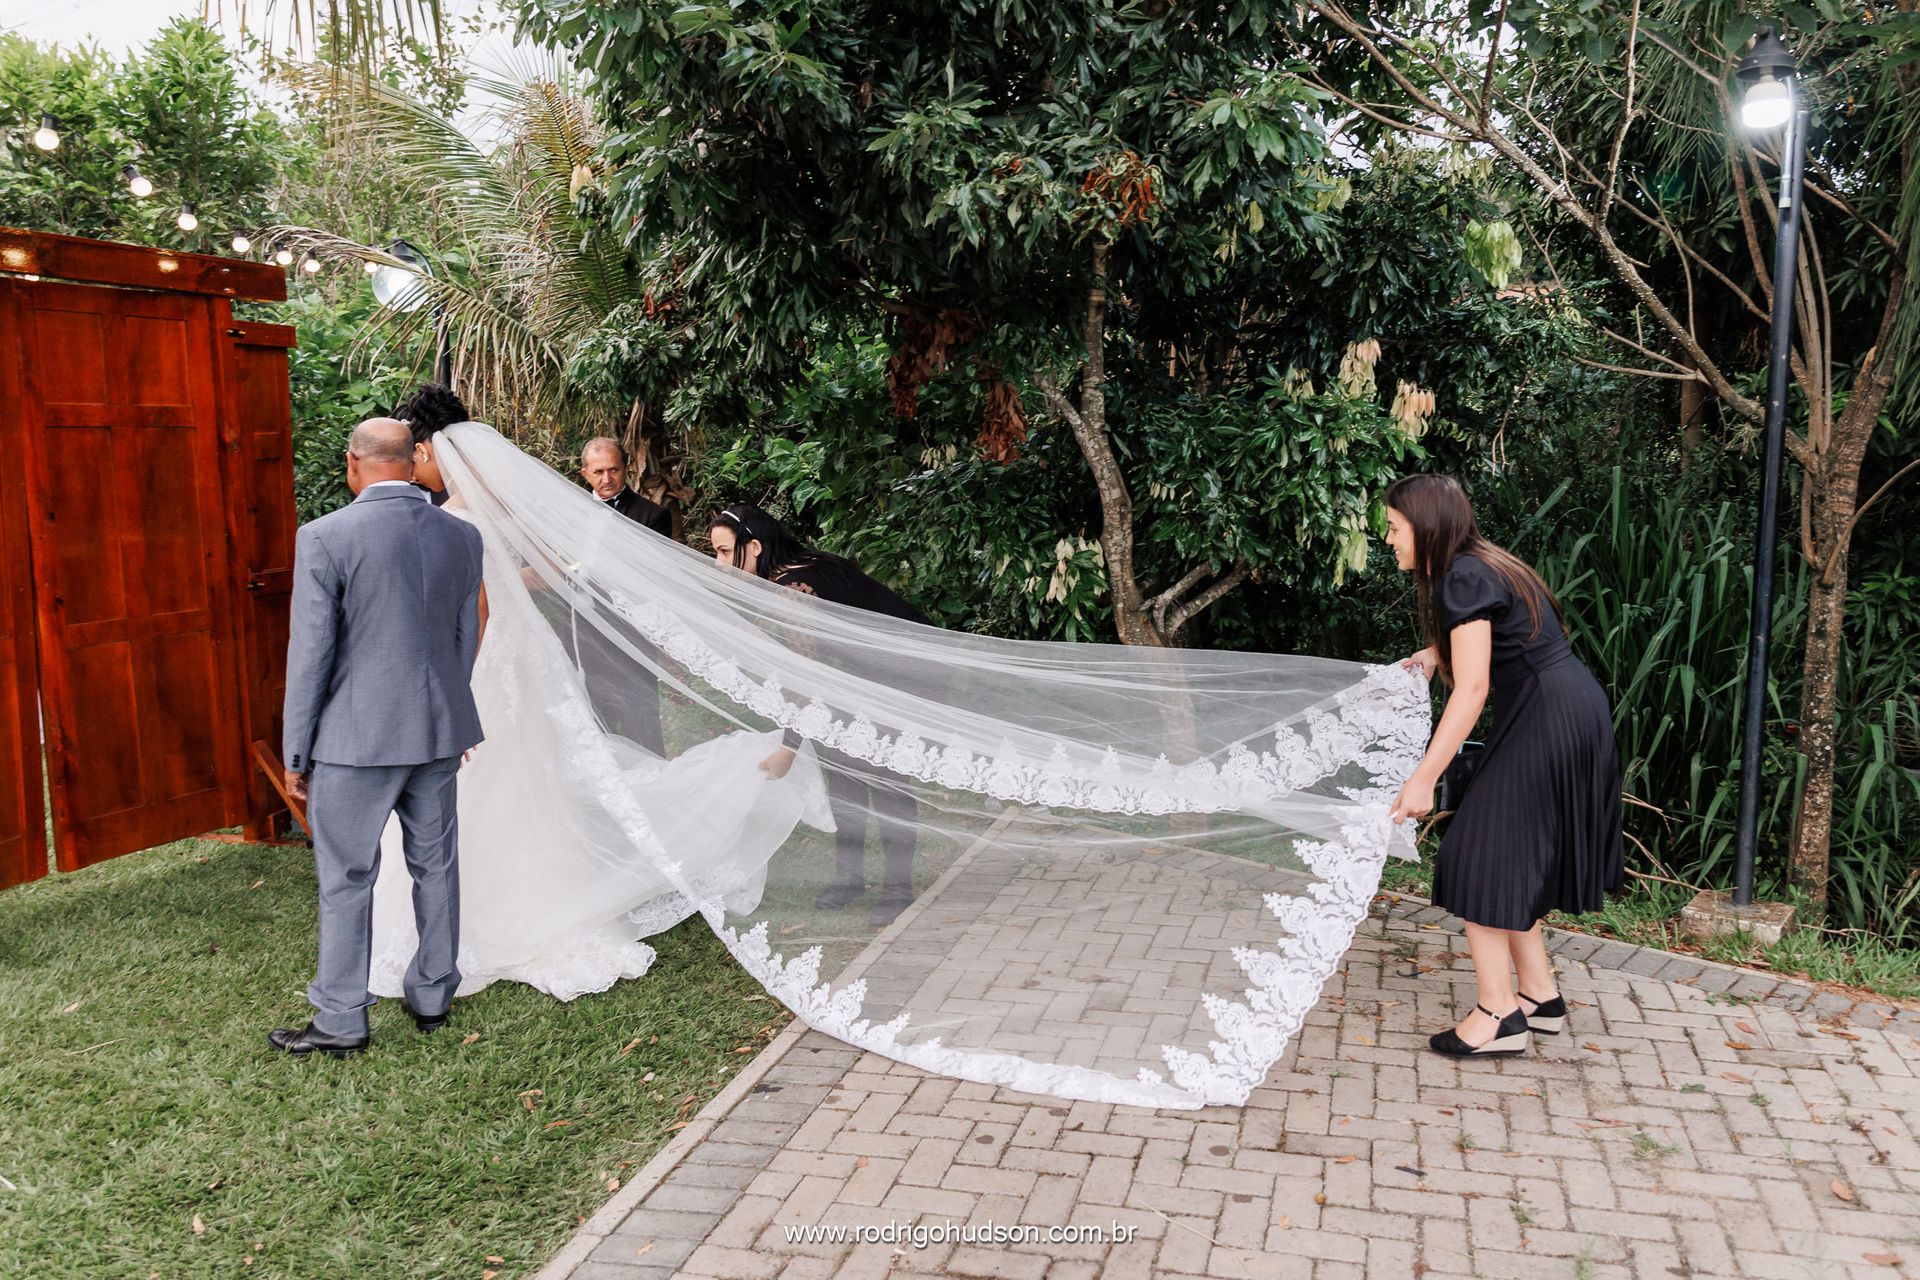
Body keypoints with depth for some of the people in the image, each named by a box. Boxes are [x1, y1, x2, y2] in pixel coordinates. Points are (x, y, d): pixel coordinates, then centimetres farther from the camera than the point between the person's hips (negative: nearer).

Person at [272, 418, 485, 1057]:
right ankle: (433, 996, 28)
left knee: (346, 880, 6)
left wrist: (296, 752, -3)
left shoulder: (325, 537, -13)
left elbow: (311, 652, -12)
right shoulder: (462, 536, 2)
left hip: (356, 737, -5)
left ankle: (341, 1023, 15)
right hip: (440, 730, 5)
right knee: (436, 866, 15)